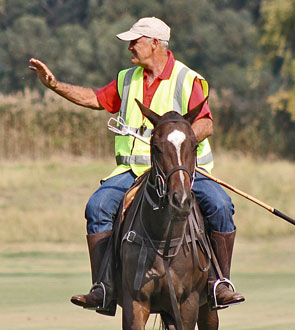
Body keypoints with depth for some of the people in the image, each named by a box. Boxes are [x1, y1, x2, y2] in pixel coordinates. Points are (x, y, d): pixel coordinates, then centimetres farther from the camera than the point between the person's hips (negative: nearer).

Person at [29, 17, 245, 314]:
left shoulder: (188, 80, -3)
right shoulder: (128, 80, 14)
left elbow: (205, 124, -12)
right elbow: (95, 99, 24)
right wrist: (54, 84, 16)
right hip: (135, 170, 4)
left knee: (219, 205, -28)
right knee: (98, 206, -20)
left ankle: (222, 283, -17)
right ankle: (102, 289, -18)